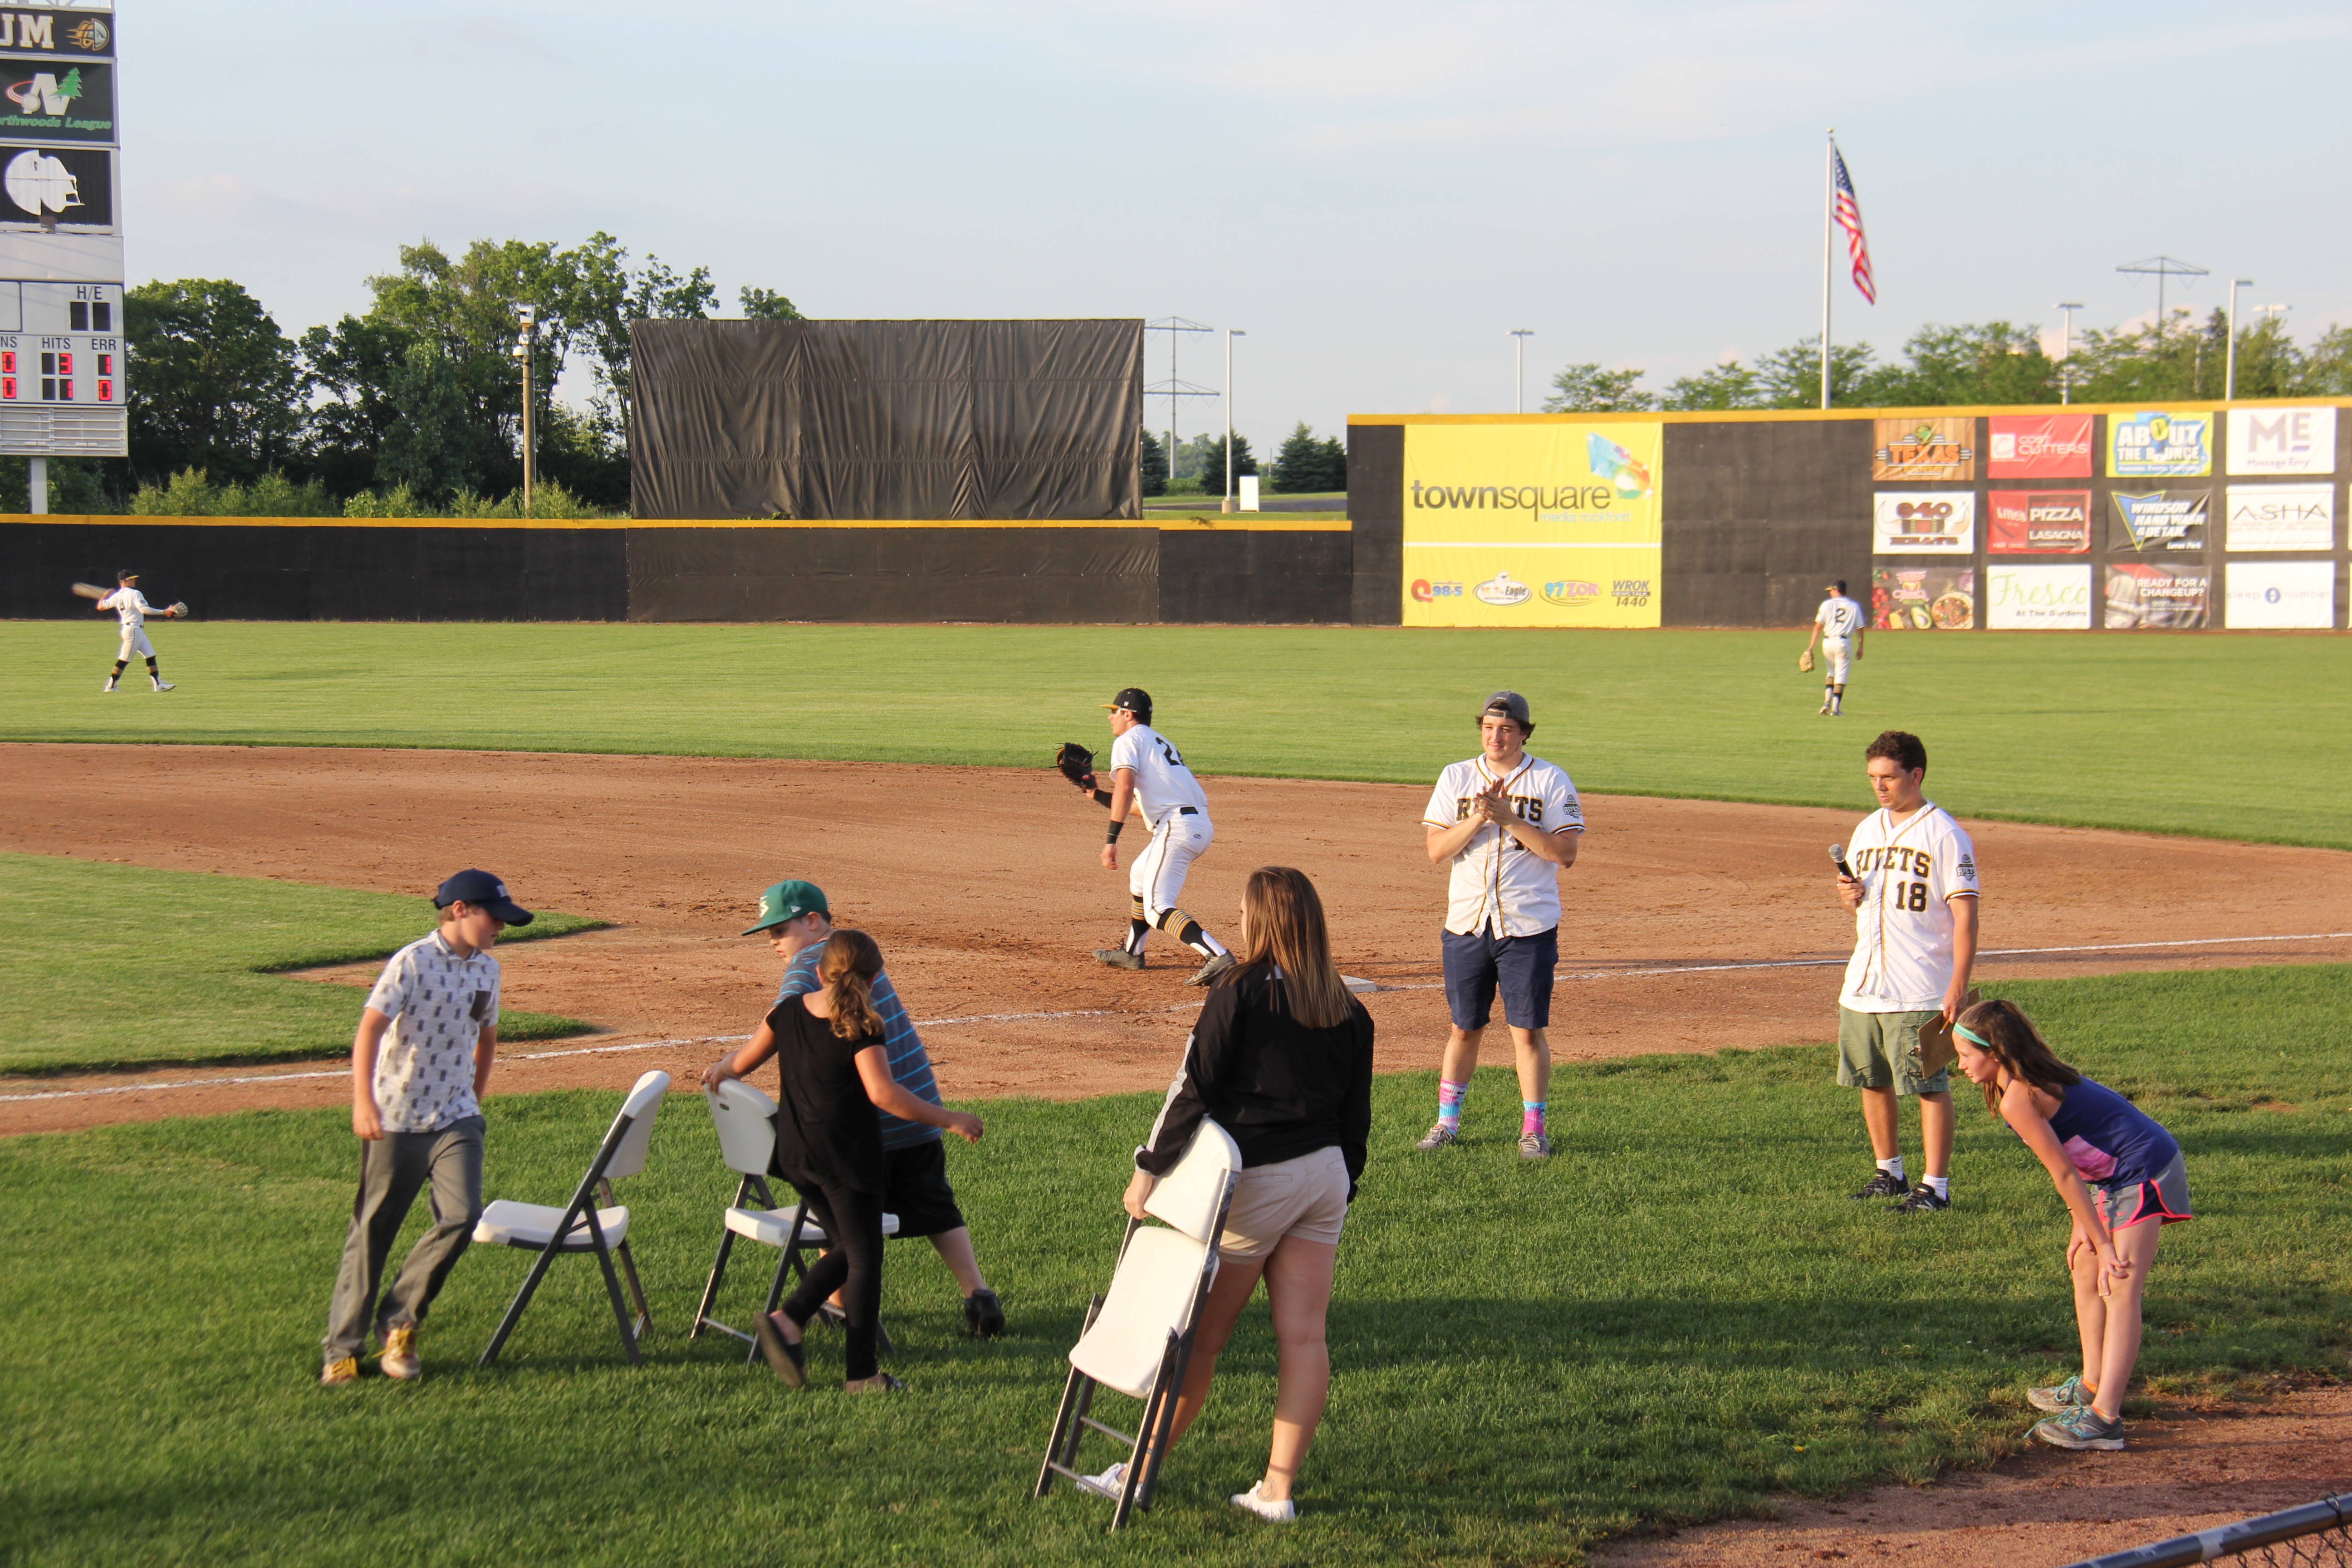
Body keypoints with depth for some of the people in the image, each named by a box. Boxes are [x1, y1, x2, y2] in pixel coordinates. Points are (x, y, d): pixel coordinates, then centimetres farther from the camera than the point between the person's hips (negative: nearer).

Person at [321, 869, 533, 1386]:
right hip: (396, 1121, -5)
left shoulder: (487, 969, 9)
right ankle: (343, 1348, 13)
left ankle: (399, 1323, 2)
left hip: (455, 1120, 5)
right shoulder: (413, 963, -11)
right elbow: (371, 1029, -20)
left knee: (462, 1214, -15)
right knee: (372, 1231, 3)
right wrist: (363, 1101, -31)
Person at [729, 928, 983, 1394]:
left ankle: (787, 1320, 3)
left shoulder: (789, 1012, 4)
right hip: (846, 1157, -7)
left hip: (795, 1156, 7)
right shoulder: (862, 1029, -15)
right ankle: (861, 1373, 4)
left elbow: (744, 1061, 16)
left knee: (848, 1249, 20)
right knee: (864, 1258, 4)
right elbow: (883, 1094, -26)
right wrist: (946, 1119, -18)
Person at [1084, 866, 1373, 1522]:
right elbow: (1356, 1116, 12)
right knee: (1303, 1336, 2)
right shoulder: (1348, 1011, 6)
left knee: (1202, 1334, 3)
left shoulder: (1239, 994, -12)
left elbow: (1193, 1089, -12)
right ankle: (1279, 1489, 4)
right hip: (1324, 1175, 5)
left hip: (1256, 1182, -5)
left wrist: (1150, 1167, -6)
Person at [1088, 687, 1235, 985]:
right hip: (1202, 826, 10)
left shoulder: (1129, 740, 2)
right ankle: (1132, 953, 42)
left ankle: (1218, 957, -34)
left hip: (1176, 827, -10)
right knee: (1140, 876, 31)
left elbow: (1125, 787, -17)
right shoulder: (1158, 741, 29)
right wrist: (1098, 796, 34)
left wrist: (1112, 838, -23)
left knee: (1157, 909, -15)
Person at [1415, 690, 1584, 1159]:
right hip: (1467, 923, 2)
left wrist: (1509, 818, -15)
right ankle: (1447, 1122, 20)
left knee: (1528, 1029, -1)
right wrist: (1478, 818, -14)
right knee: (1465, 1028, 10)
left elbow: (1565, 853, -9)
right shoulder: (1456, 778, 8)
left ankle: (1534, 1128, 8)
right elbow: (1436, 850, 0)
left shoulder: (1551, 781, 0)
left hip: (1529, 926, -2)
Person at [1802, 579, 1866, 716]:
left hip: (1828, 642, 1)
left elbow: (1818, 626, -3)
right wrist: (1860, 648, 11)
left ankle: (1827, 703, 5)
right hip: (1844, 643, -1)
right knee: (1841, 675, 3)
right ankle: (1835, 709, -4)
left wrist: (1811, 646, -2)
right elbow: (1860, 629, 2)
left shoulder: (1827, 604, 1)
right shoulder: (1854, 607, 4)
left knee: (1831, 672, 19)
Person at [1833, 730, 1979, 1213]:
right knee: (1872, 1082, 13)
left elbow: (1965, 914, -12)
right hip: (1863, 987, 7)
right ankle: (1889, 1172, 26)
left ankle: (1935, 1186, -1)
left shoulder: (1944, 834, -8)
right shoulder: (1868, 830, 14)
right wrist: (1848, 895, 0)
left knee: (1929, 1086, -4)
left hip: (1920, 992, -7)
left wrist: (1958, 986, -19)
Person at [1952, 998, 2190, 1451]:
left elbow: (2064, 1174, -17)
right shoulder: (2036, 1079, 11)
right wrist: (2083, 1224, 5)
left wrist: (2103, 1244, -14)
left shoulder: (2017, 1100, -19)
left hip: (2143, 1174, -11)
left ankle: (2104, 1418, -21)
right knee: (2085, 1272, 20)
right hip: (2114, 1176, 11)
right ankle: (2092, 1386, 31)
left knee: (2120, 1291, -15)